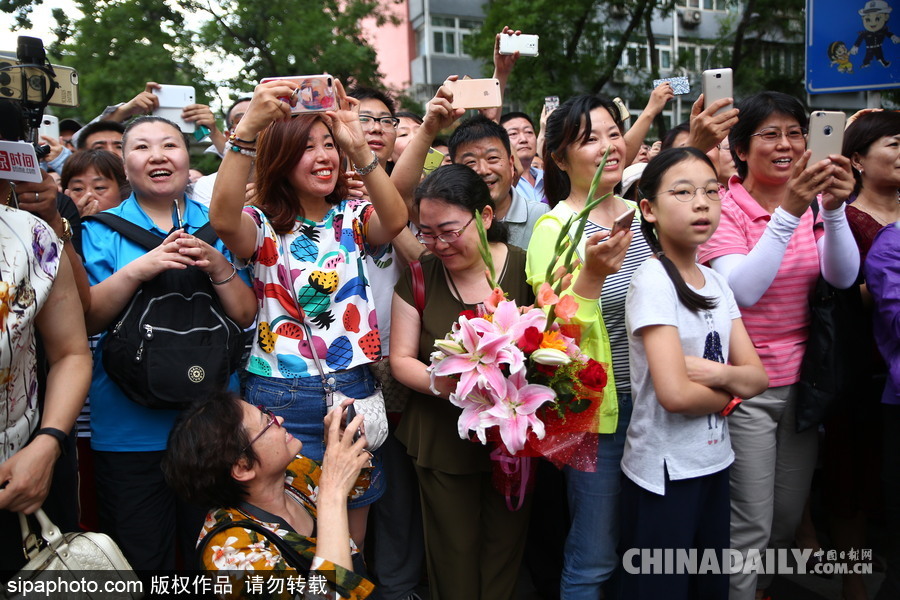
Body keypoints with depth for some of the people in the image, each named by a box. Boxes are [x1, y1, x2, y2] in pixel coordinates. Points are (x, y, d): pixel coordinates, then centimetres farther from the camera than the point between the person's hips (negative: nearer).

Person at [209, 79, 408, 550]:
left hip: (355, 390, 3)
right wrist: (247, 129, -35)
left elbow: (395, 220, -17)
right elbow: (223, 218, -25)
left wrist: (358, 147, -29)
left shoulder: (353, 217, 6)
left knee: (353, 527, 15)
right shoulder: (263, 226, -2)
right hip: (283, 400, -2)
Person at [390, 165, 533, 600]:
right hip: (443, 443, 1)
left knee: (504, 549, 17)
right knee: (454, 555, 13)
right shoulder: (419, 276, -4)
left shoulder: (525, 269, -8)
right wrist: (438, 381, -21)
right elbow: (401, 360, -2)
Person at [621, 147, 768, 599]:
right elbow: (675, 393, -25)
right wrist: (730, 395, -6)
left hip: (714, 461, 7)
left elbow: (757, 376, 2)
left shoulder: (716, 282, 5)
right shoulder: (652, 279, -17)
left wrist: (716, 372, -19)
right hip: (665, 472, -7)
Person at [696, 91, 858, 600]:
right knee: (750, 528, 1)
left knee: (789, 517, 19)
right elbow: (743, 289, -27)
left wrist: (834, 209, -26)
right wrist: (788, 212, -33)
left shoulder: (812, 201, 4)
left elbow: (842, 276, -11)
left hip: (800, 381, 6)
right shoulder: (725, 209, -13)